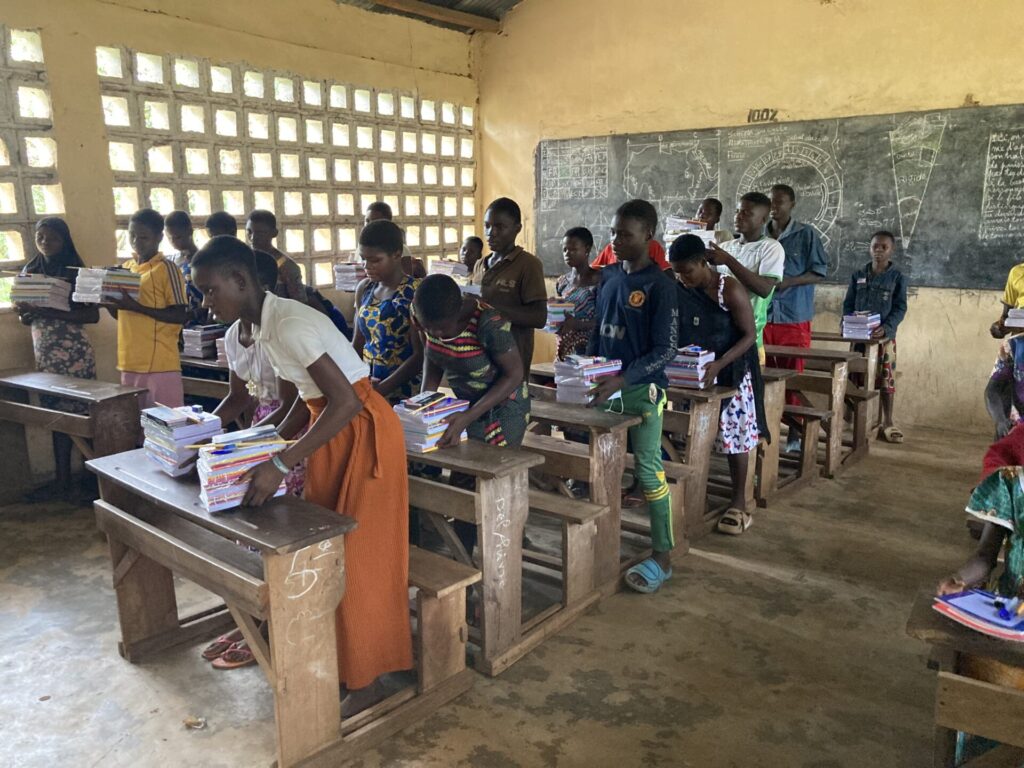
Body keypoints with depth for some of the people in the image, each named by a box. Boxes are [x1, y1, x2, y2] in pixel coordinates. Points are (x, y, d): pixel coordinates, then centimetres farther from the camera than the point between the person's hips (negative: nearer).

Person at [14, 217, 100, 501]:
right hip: (44, 354, 5)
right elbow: (25, 318, 16)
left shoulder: (78, 272, -4)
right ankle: (62, 480, 13)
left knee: (81, 414, -3)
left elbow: (93, 315, -13)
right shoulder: (29, 271, 12)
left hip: (74, 353, -5)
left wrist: (50, 312, -22)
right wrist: (24, 313, -8)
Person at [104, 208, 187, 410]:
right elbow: (121, 315, 21)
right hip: (129, 362, 7)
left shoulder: (167, 269, -8)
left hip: (159, 364, -7)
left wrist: (136, 307, -20)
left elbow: (181, 316, -13)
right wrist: (108, 303, -1)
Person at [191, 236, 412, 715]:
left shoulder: (289, 324, -24)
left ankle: (366, 679, 16)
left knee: (359, 557, 0)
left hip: (363, 434, -9)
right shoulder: (264, 327, 6)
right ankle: (338, 658, 32)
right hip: (332, 435, 10)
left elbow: (345, 402, -29)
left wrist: (281, 464, -28)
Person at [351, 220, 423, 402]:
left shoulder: (416, 293, -12)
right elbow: (357, 343, 15)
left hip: (403, 390, -5)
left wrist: (381, 389, -20)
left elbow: (421, 355, -15)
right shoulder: (364, 289, 7)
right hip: (366, 384, 5)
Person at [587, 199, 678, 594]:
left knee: (648, 470, -1)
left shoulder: (659, 285, -12)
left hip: (642, 389, -6)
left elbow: (666, 349, -15)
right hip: (608, 386, 6)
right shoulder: (608, 275, 8)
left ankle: (662, 558, 10)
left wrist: (621, 379, -22)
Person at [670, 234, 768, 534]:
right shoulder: (678, 288, -3)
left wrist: (719, 364, -27)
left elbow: (749, 335, -15)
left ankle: (739, 503, 13)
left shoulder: (730, 290, -18)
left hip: (731, 374, -5)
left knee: (734, 437, 2)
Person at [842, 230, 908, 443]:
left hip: (885, 336, -2)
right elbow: (848, 304, 8)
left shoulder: (897, 277, 1)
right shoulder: (858, 275, 7)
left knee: (886, 380, 0)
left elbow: (900, 308, -4)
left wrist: (886, 328, -21)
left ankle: (887, 423, 9)